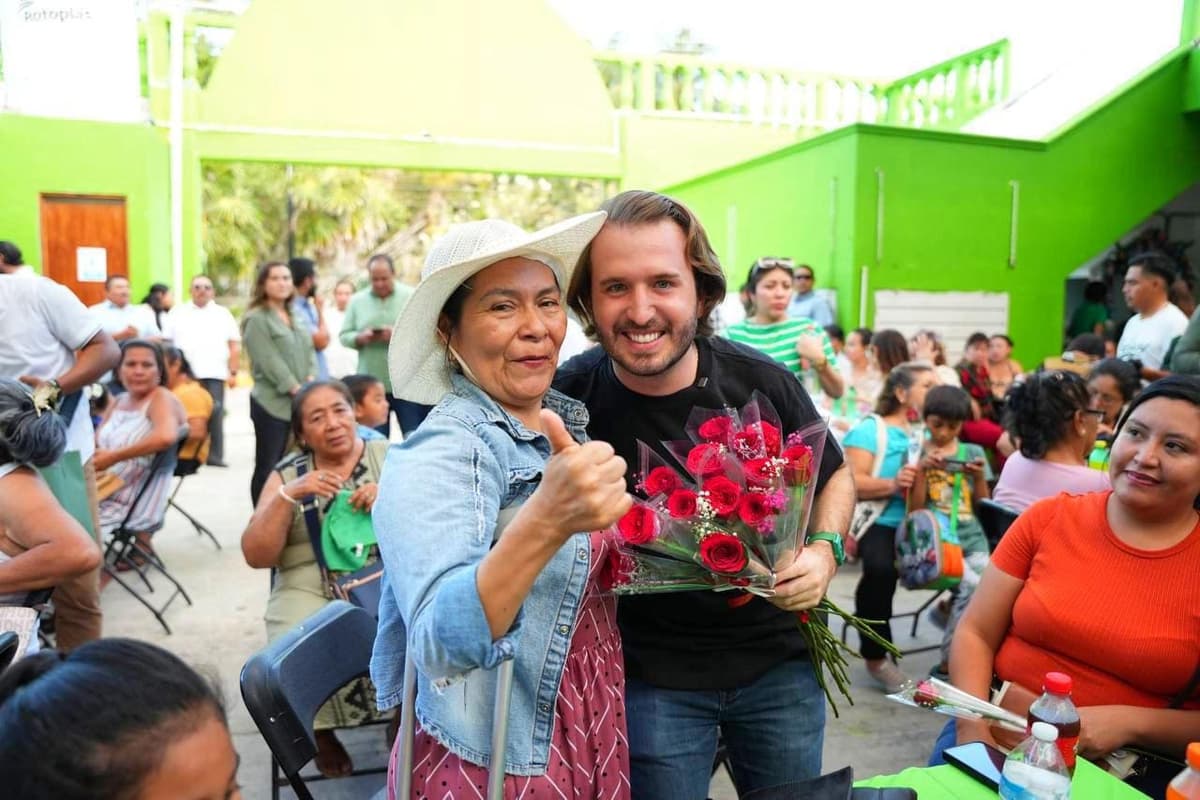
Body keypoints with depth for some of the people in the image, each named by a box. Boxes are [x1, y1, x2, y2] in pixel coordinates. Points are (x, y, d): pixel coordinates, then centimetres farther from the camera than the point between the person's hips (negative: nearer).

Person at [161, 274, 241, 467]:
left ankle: (215, 456, 1)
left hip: (214, 374, 0)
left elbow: (235, 346, 9)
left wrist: (233, 372, 1)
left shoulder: (223, 314, 13)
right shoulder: (177, 313, 13)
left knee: (215, 415, -4)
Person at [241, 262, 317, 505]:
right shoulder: (256, 319, -5)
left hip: (301, 402, 6)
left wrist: (310, 381, -5)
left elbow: (309, 351, 13)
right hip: (272, 402, -6)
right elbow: (269, 361, -13)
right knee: (268, 466, -2)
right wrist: (296, 389, -16)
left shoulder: (296, 318, 18)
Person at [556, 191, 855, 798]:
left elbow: (834, 477, 4)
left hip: (777, 660, 2)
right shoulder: (568, 397, -17)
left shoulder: (764, 382, -14)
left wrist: (825, 550, -13)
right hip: (651, 676, -2)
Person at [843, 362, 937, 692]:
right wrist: (892, 485, -25)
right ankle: (876, 658, -14)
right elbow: (851, 484, -10)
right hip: (881, 522, -4)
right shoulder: (871, 429, 3)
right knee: (881, 567, -33)